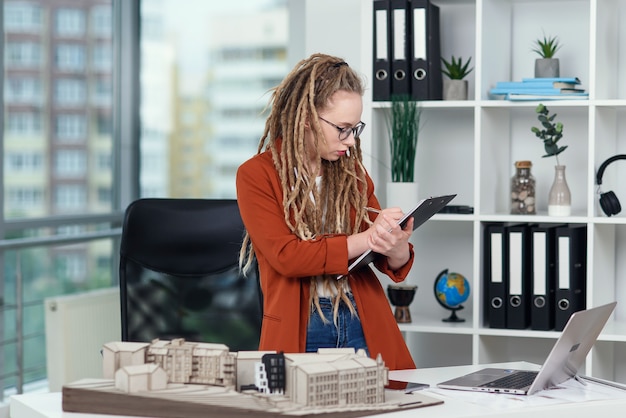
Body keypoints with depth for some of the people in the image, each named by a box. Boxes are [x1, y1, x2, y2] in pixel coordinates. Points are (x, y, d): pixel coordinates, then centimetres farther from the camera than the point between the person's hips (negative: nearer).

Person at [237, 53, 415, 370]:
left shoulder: (352, 171, 12)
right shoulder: (256, 175, 0)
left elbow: (394, 266, 13)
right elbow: (285, 256, -12)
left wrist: (395, 246, -11)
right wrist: (364, 239, -19)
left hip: (364, 329, 3)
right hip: (300, 334, -3)